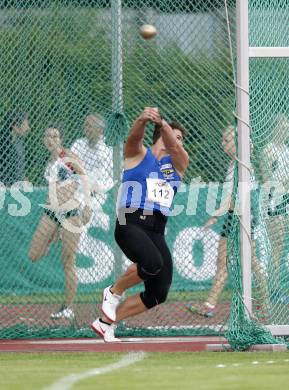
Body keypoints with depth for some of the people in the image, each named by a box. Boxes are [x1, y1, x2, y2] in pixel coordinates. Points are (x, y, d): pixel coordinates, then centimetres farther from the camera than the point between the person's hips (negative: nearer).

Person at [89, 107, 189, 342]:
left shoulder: (178, 163, 19)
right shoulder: (138, 154, 11)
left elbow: (174, 148, -3)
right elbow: (135, 137, -11)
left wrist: (162, 123, -25)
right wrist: (143, 120, -35)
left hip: (157, 231, 6)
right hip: (130, 223, -6)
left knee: (158, 294, -3)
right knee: (152, 263, -33)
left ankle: (106, 323, 13)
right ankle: (114, 292, -6)